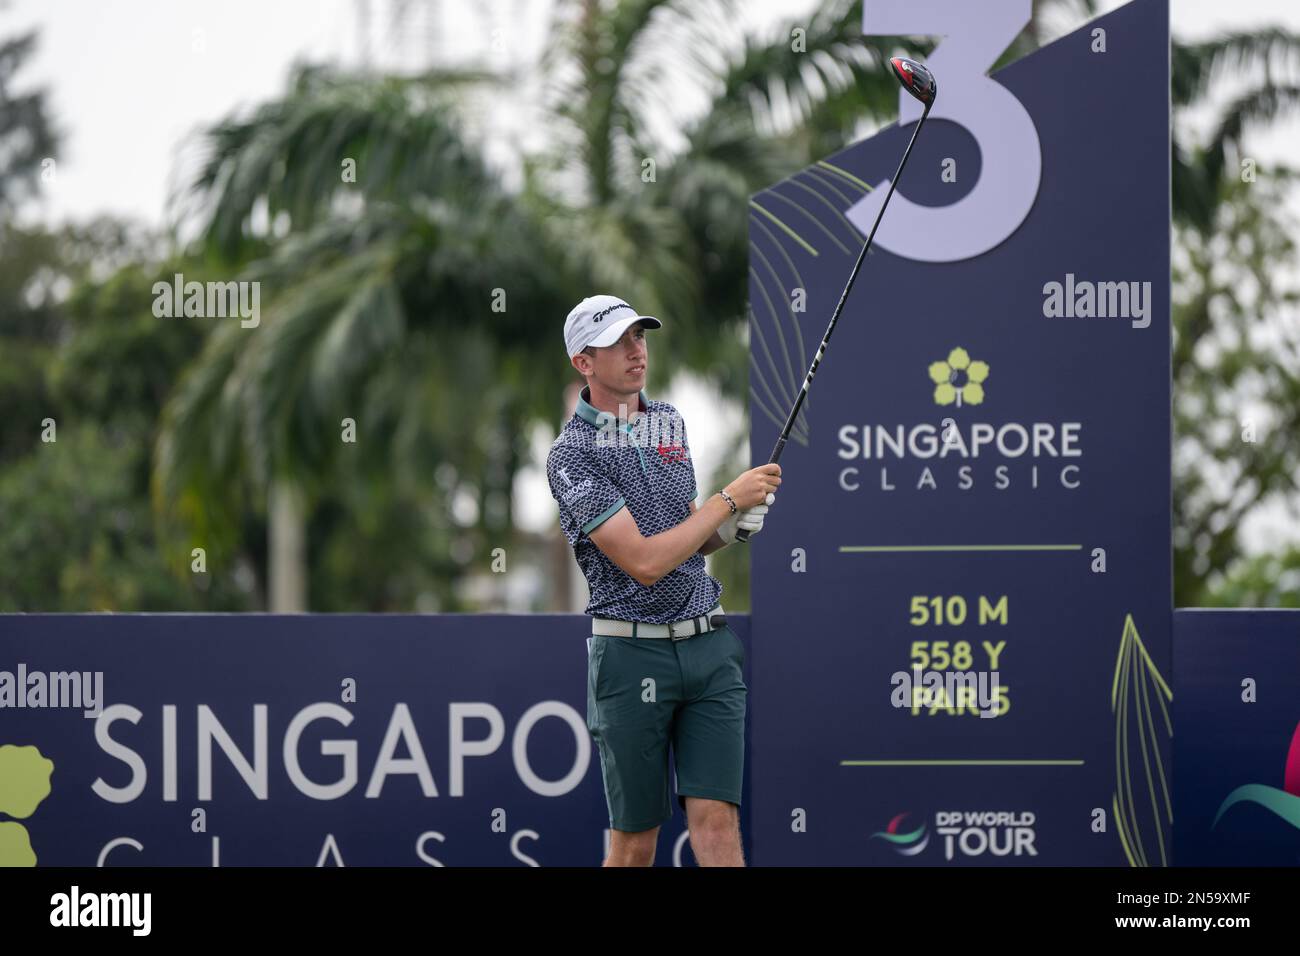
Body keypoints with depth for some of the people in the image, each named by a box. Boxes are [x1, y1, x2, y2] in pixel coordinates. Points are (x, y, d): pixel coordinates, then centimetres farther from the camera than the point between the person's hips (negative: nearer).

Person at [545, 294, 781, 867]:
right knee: (635, 841, 2)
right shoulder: (572, 454, -9)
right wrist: (729, 499, -12)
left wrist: (735, 525, 3)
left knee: (716, 822, -6)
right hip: (633, 653, -5)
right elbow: (645, 561, -18)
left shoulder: (669, 421, 13)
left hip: (709, 645, 5)